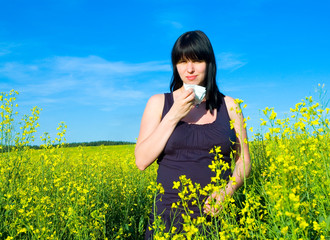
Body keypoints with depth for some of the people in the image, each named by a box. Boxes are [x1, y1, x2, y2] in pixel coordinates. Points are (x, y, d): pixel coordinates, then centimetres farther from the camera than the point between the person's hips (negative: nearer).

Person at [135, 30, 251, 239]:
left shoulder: (229, 106, 5)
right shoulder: (159, 103, 2)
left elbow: (244, 161, 7)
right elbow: (142, 161, -6)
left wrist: (229, 191, -12)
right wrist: (174, 116, -14)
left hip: (217, 215, 1)